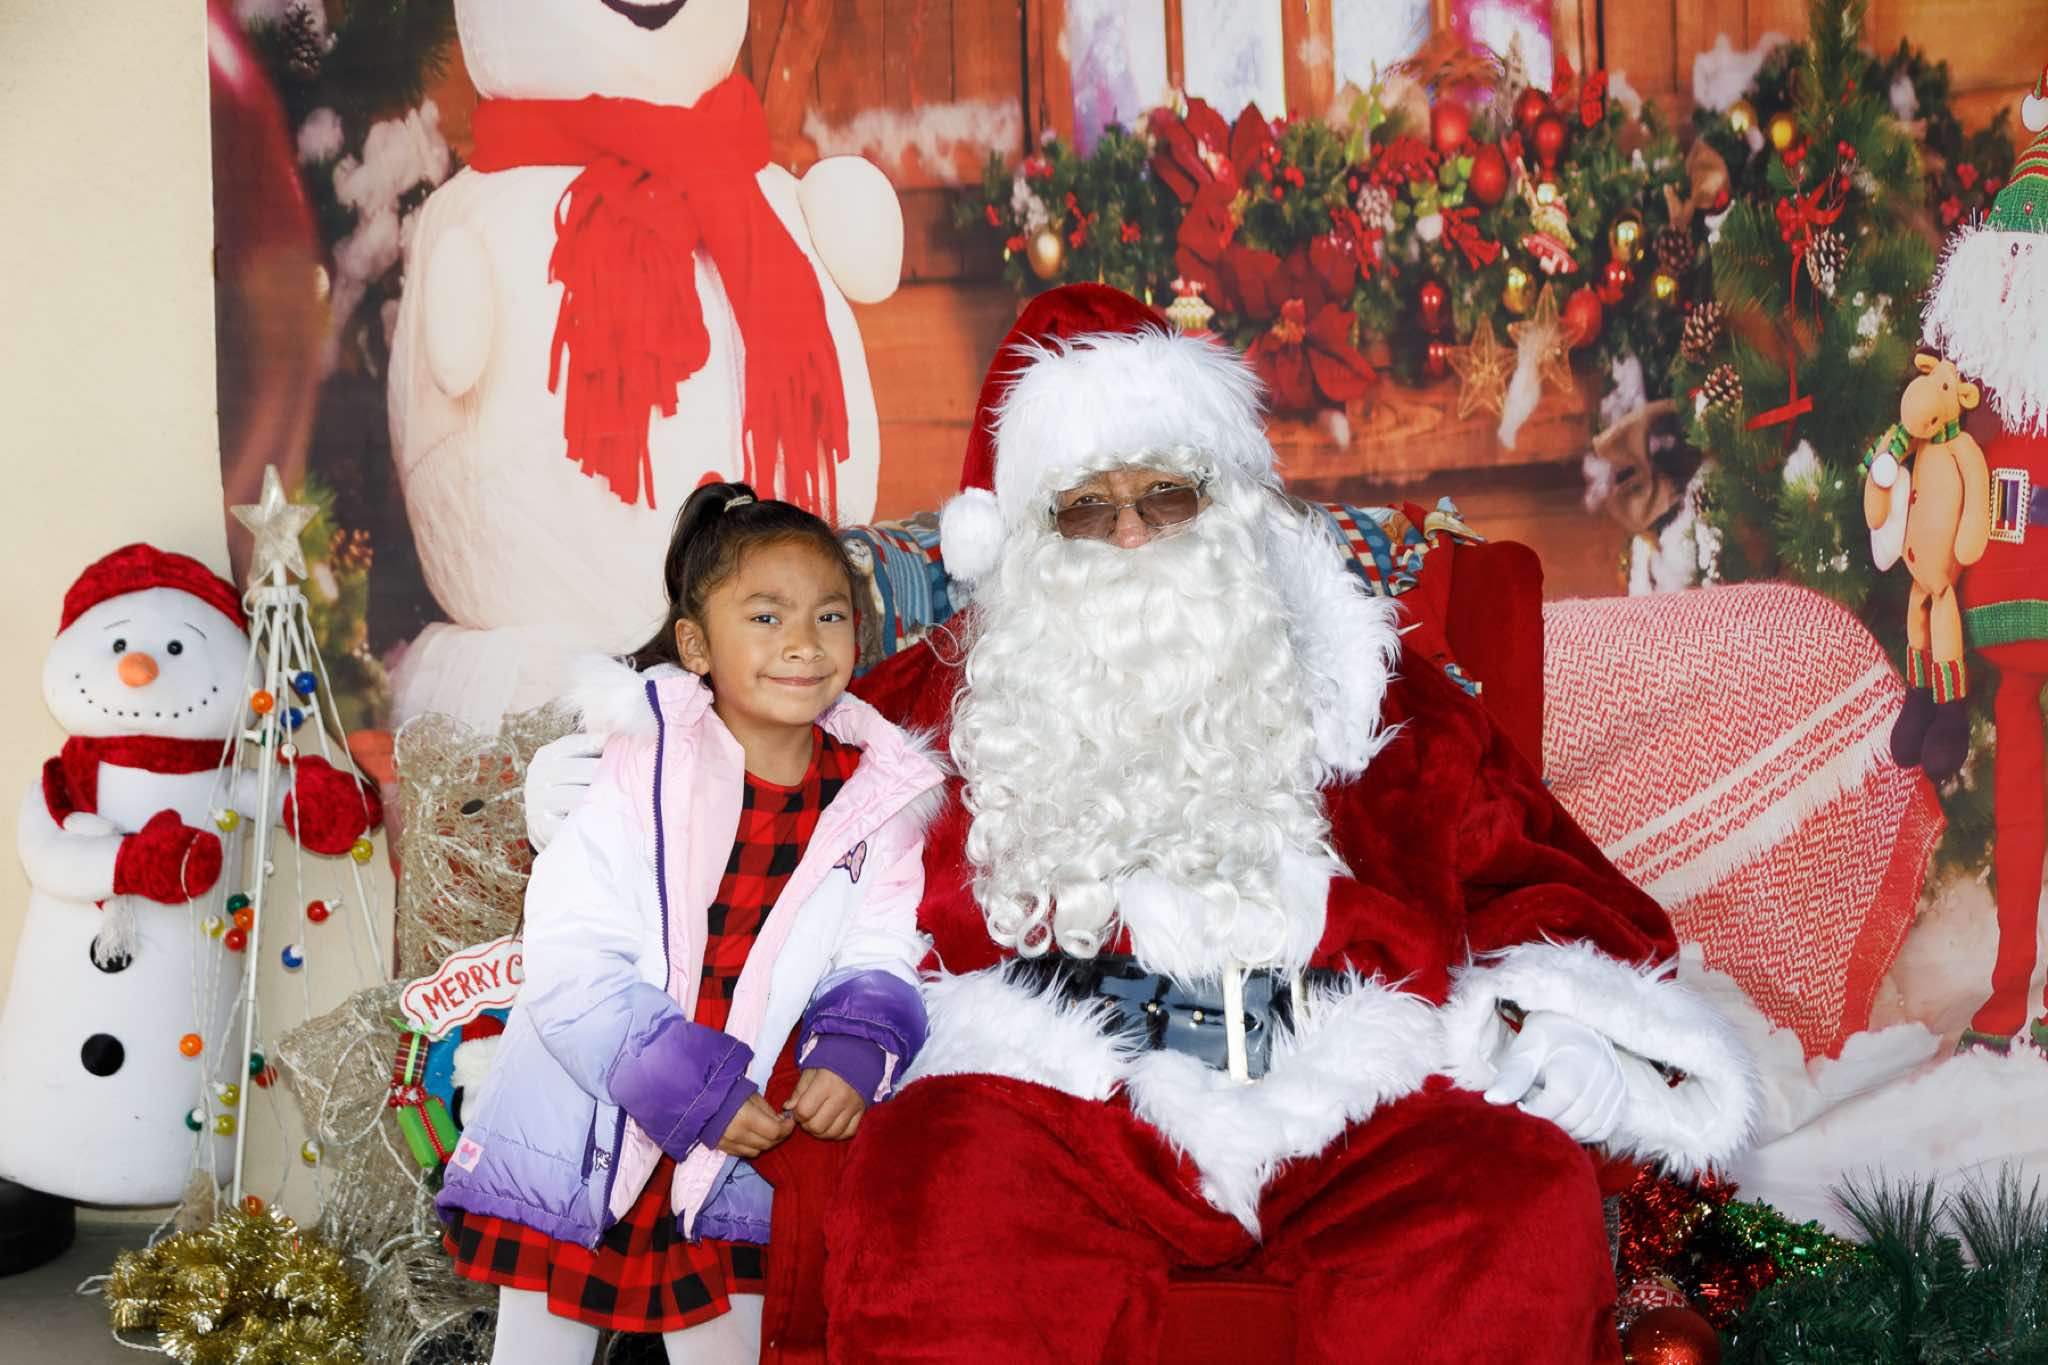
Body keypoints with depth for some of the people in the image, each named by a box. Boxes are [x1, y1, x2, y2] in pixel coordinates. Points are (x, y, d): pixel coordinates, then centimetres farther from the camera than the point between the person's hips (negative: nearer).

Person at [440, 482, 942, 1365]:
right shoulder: (637, 770, -15)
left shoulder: (877, 800, -3)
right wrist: (700, 1093, -22)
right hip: (580, 1159, -2)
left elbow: (877, 958, 1)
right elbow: (569, 966, -19)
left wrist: (852, 1057, -20)